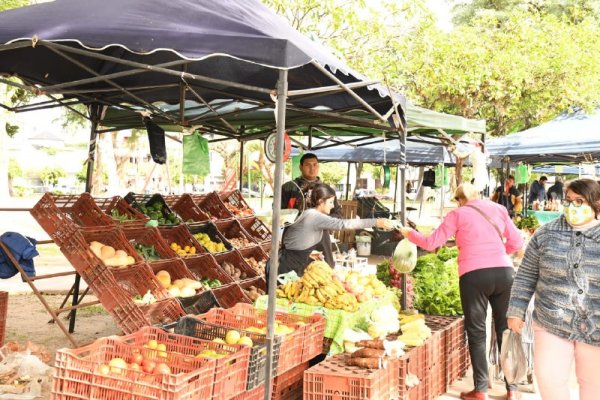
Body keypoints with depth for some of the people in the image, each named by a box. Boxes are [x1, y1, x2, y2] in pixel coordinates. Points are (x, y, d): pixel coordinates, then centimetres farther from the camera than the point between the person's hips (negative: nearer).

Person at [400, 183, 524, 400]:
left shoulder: (458, 214, 6)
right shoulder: (498, 209, 15)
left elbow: (431, 243, 6)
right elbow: (516, 243, 12)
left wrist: (409, 233, 21)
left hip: (474, 275, -3)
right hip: (504, 272, 3)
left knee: (477, 333, 7)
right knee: (505, 330, 12)